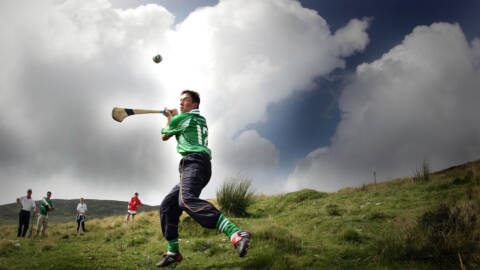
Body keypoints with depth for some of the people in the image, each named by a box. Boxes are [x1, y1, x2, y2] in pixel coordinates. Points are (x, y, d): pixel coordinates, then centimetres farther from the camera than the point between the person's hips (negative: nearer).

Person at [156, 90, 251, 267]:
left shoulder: (180, 118, 3)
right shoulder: (201, 119, 27)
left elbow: (164, 136, 22)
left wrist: (168, 119, 38)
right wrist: (172, 115, 58)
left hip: (193, 161, -10)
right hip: (202, 165, 10)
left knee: (187, 200, -35)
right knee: (168, 205, 14)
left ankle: (236, 234, -54)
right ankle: (173, 252, 15)